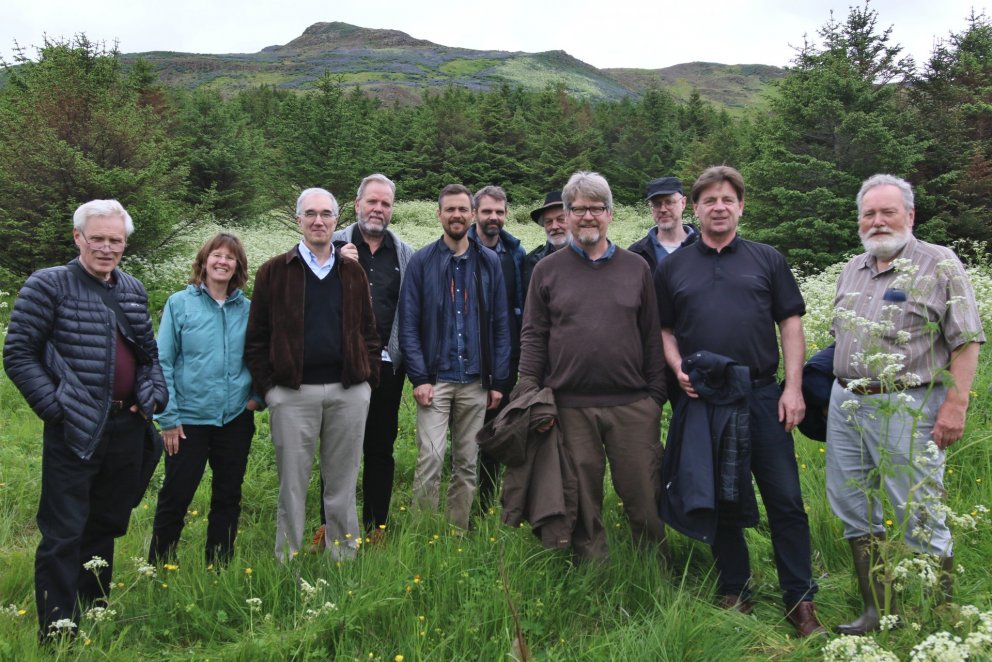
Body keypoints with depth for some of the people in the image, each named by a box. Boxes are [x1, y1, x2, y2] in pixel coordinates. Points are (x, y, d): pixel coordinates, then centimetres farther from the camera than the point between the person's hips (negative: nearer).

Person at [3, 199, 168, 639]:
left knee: (105, 527, 17)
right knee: (64, 535, 0)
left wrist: (154, 395, 5)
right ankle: (57, 632, 11)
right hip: (74, 432, -6)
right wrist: (55, 406, -13)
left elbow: (149, 352, 20)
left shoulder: (133, 289, 11)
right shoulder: (47, 285, -6)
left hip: (127, 428, 6)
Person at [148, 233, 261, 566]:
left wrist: (257, 395, -1)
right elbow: (163, 361, -4)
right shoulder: (180, 303, -3)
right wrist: (168, 417, -7)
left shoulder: (247, 309, 3)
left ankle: (219, 567, 27)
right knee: (175, 498, 4)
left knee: (228, 498, 12)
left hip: (236, 418, 3)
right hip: (189, 419, -3)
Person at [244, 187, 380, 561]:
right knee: (292, 482, 6)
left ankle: (345, 556, 22)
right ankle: (287, 564, 18)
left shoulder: (353, 272, 12)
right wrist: (266, 387, -3)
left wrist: (368, 380, 4)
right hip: (292, 393, -2)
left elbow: (368, 332, 13)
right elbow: (257, 337, 4)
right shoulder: (274, 272, 4)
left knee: (342, 482, 10)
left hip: (349, 393, 2)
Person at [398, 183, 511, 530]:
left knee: (467, 463, 9)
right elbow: (408, 325, -2)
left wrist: (498, 380, 3)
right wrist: (419, 378, -9)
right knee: (430, 458, -9)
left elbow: (501, 325, 8)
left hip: (475, 381, 2)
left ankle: (459, 532, 21)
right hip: (435, 378, -2)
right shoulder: (422, 261, 1)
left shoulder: (489, 261, 7)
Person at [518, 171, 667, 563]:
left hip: (634, 405, 1)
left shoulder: (636, 268, 10)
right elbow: (533, 337, 6)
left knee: (645, 500, 4)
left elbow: (652, 338, 10)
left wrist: (657, 396, 6)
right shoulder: (547, 270, 8)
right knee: (583, 503, 9)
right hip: (571, 406, 0)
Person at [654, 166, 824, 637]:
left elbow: (791, 324, 5)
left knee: (785, 499, 0)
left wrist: (793, 387, -4)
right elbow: (665, 330, 12)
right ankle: (734, 593, 23)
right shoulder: (672, 268, 9)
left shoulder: (767, 260, 7)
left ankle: (800, 600, 12)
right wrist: (677, 369, -7)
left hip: (762, 395, -1)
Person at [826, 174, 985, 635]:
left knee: (919, 519, -2)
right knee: (852, 510, 11)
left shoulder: (940, 265, -5)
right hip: (845, 404, 7)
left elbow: (965, 342, -9)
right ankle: (876, 611, 25)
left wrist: (955, 406, -16)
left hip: (906, 407, -7)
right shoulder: (852, 270, 15)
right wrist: (840, 389, 15)